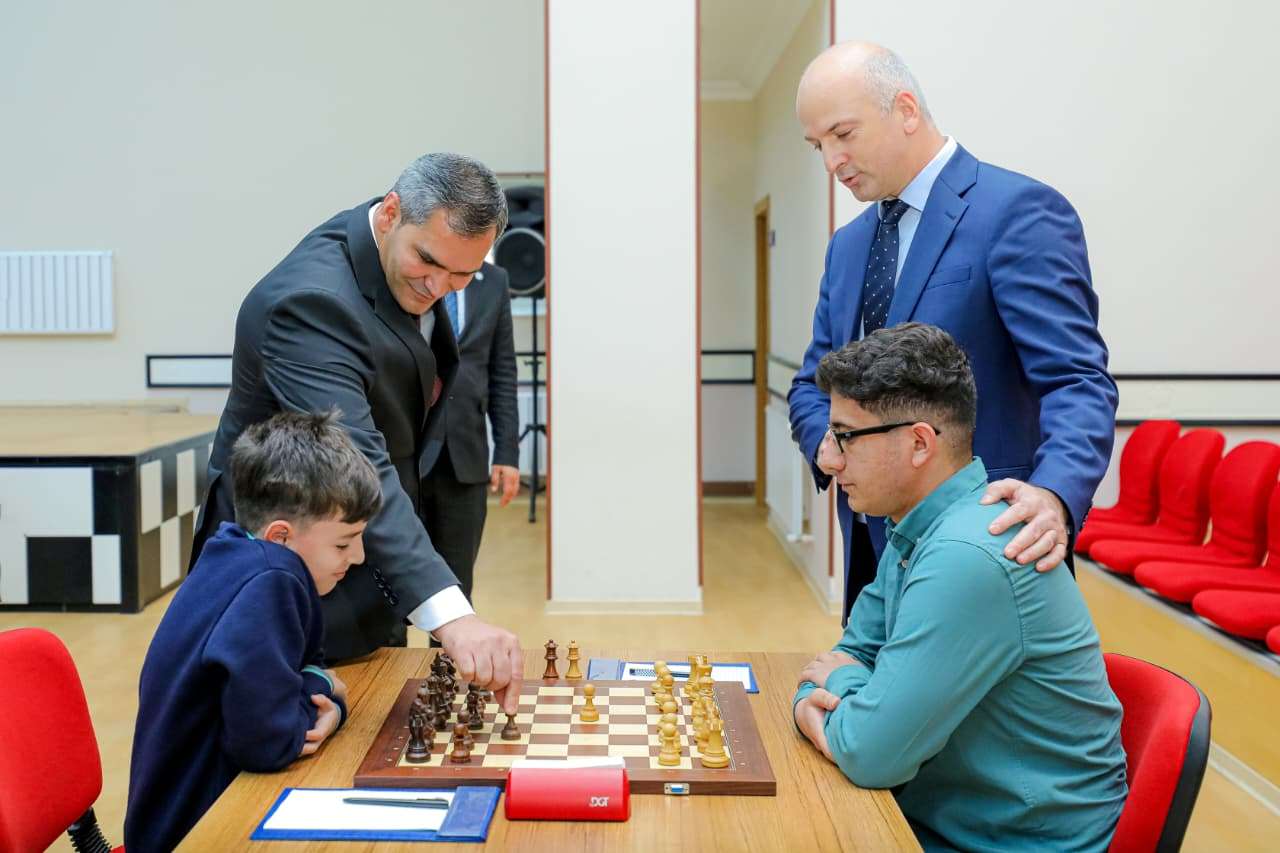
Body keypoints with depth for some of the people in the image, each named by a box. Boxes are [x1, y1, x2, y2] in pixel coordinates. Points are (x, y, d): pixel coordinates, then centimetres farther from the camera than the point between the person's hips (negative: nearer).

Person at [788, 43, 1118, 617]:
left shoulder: (1018, 211, -11)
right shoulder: (848, 245, 13)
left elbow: (1076, 380, -19)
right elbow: (814, 383, 17)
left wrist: (1055, 495, -36)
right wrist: (824, 441, -5)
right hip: (875, 549, 7)